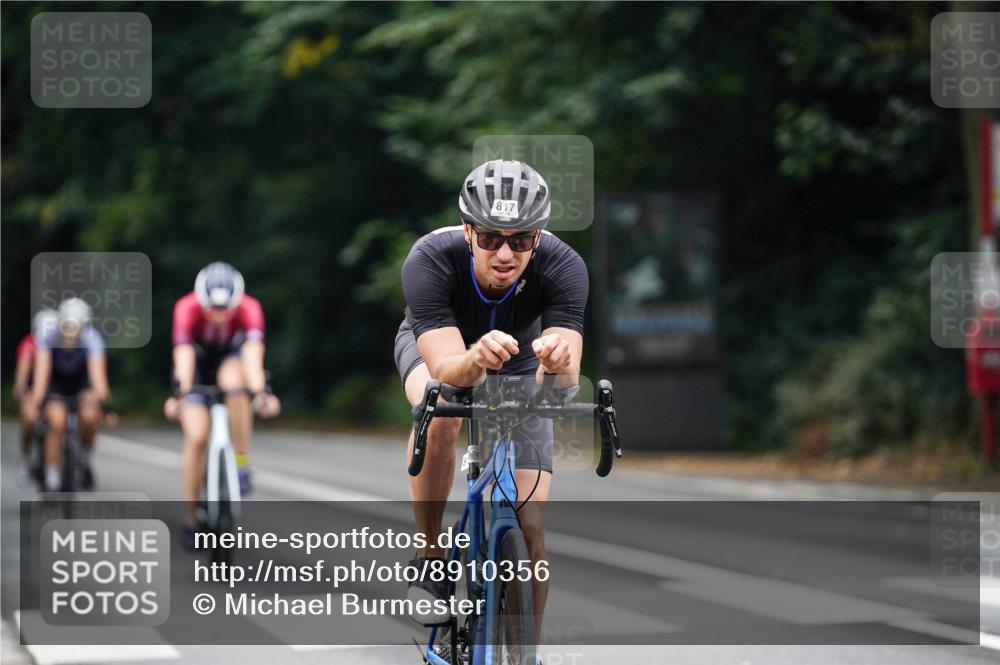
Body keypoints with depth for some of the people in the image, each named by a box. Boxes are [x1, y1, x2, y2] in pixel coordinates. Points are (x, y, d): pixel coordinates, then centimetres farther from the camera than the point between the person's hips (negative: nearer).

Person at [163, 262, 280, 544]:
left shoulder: (249, 308, -31)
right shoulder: (187, 308, -33)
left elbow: (253, 352, -43)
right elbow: (183, 355, -42)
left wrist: (260, 392, -57)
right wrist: (180, 395, -56)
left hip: (229, 360, 0)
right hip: (197, 364, 0)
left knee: (235, 383, -36)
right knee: (196, 437, -15)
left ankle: (242, 463, -23)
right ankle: (192, 519, -2)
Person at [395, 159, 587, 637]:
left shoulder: (563, 267, -34)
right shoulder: (429, 261, -37)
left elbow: (564, 382, -40)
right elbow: (446, 369, -44)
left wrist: (557, 360, -63)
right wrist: (475, 359, -66)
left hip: (518, 365, 1)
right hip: (433, 346, -1)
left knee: (530, 530, -10)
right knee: (440, 412, -37)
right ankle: (429, 557, -19)